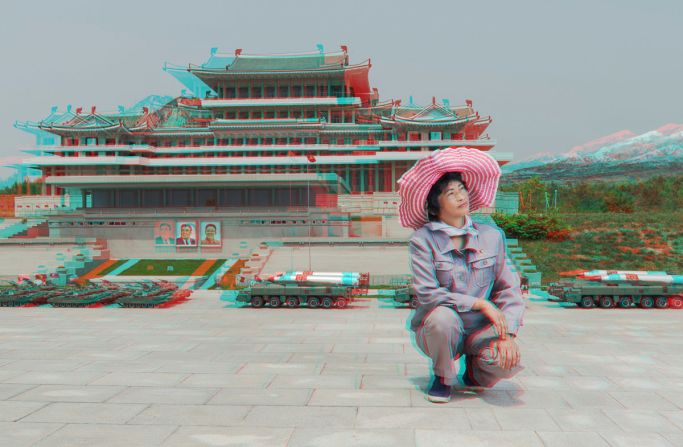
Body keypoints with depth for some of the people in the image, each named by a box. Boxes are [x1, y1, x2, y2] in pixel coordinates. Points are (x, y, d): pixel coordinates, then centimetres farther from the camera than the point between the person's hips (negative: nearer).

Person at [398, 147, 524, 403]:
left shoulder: (492, 236, 1)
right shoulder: (423, 238, -9)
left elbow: (509, 289, -2)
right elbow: (426, 293, -18)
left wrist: (507, 334, -16)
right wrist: (480, 304, -19)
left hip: (480, 331, 2)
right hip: (435, 330, -2)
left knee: (508, 362, -28)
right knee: (443, 316, -36)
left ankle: (474, 370, 12)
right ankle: (442, 377, -2)